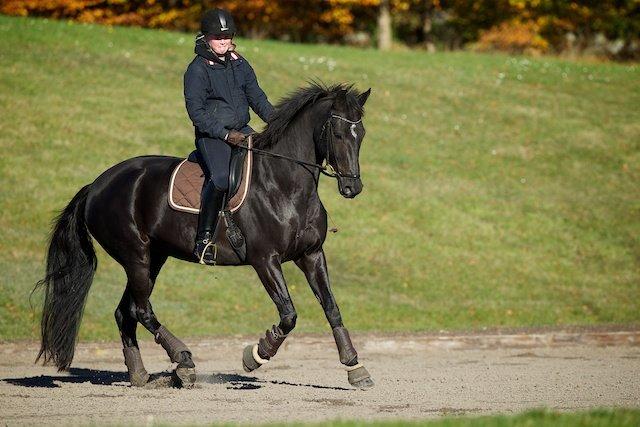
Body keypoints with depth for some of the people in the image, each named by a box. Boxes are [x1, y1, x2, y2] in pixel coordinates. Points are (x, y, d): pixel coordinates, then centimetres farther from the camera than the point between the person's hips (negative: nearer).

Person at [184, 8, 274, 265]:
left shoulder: (239, 64, 12)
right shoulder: (198, 70, -8)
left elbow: (256, 97, 17)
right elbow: (196, 111, -13)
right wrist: (225, 134, -21)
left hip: (241, 131, 7)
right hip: (211, 135, -7)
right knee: (221, 177, -32)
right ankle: (204, 239, -29)